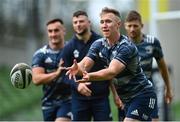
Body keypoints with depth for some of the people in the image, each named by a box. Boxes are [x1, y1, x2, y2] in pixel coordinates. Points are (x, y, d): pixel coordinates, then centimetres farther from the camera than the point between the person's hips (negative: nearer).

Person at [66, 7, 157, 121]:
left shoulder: (126, 47, -22)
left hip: (142, 95, -8)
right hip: (127, 98, 8)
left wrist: (90, 76, -53)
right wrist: (77, 68, -37)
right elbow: (84, 64, -13)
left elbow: (112, 72, -35)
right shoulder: (98, 44, 0)